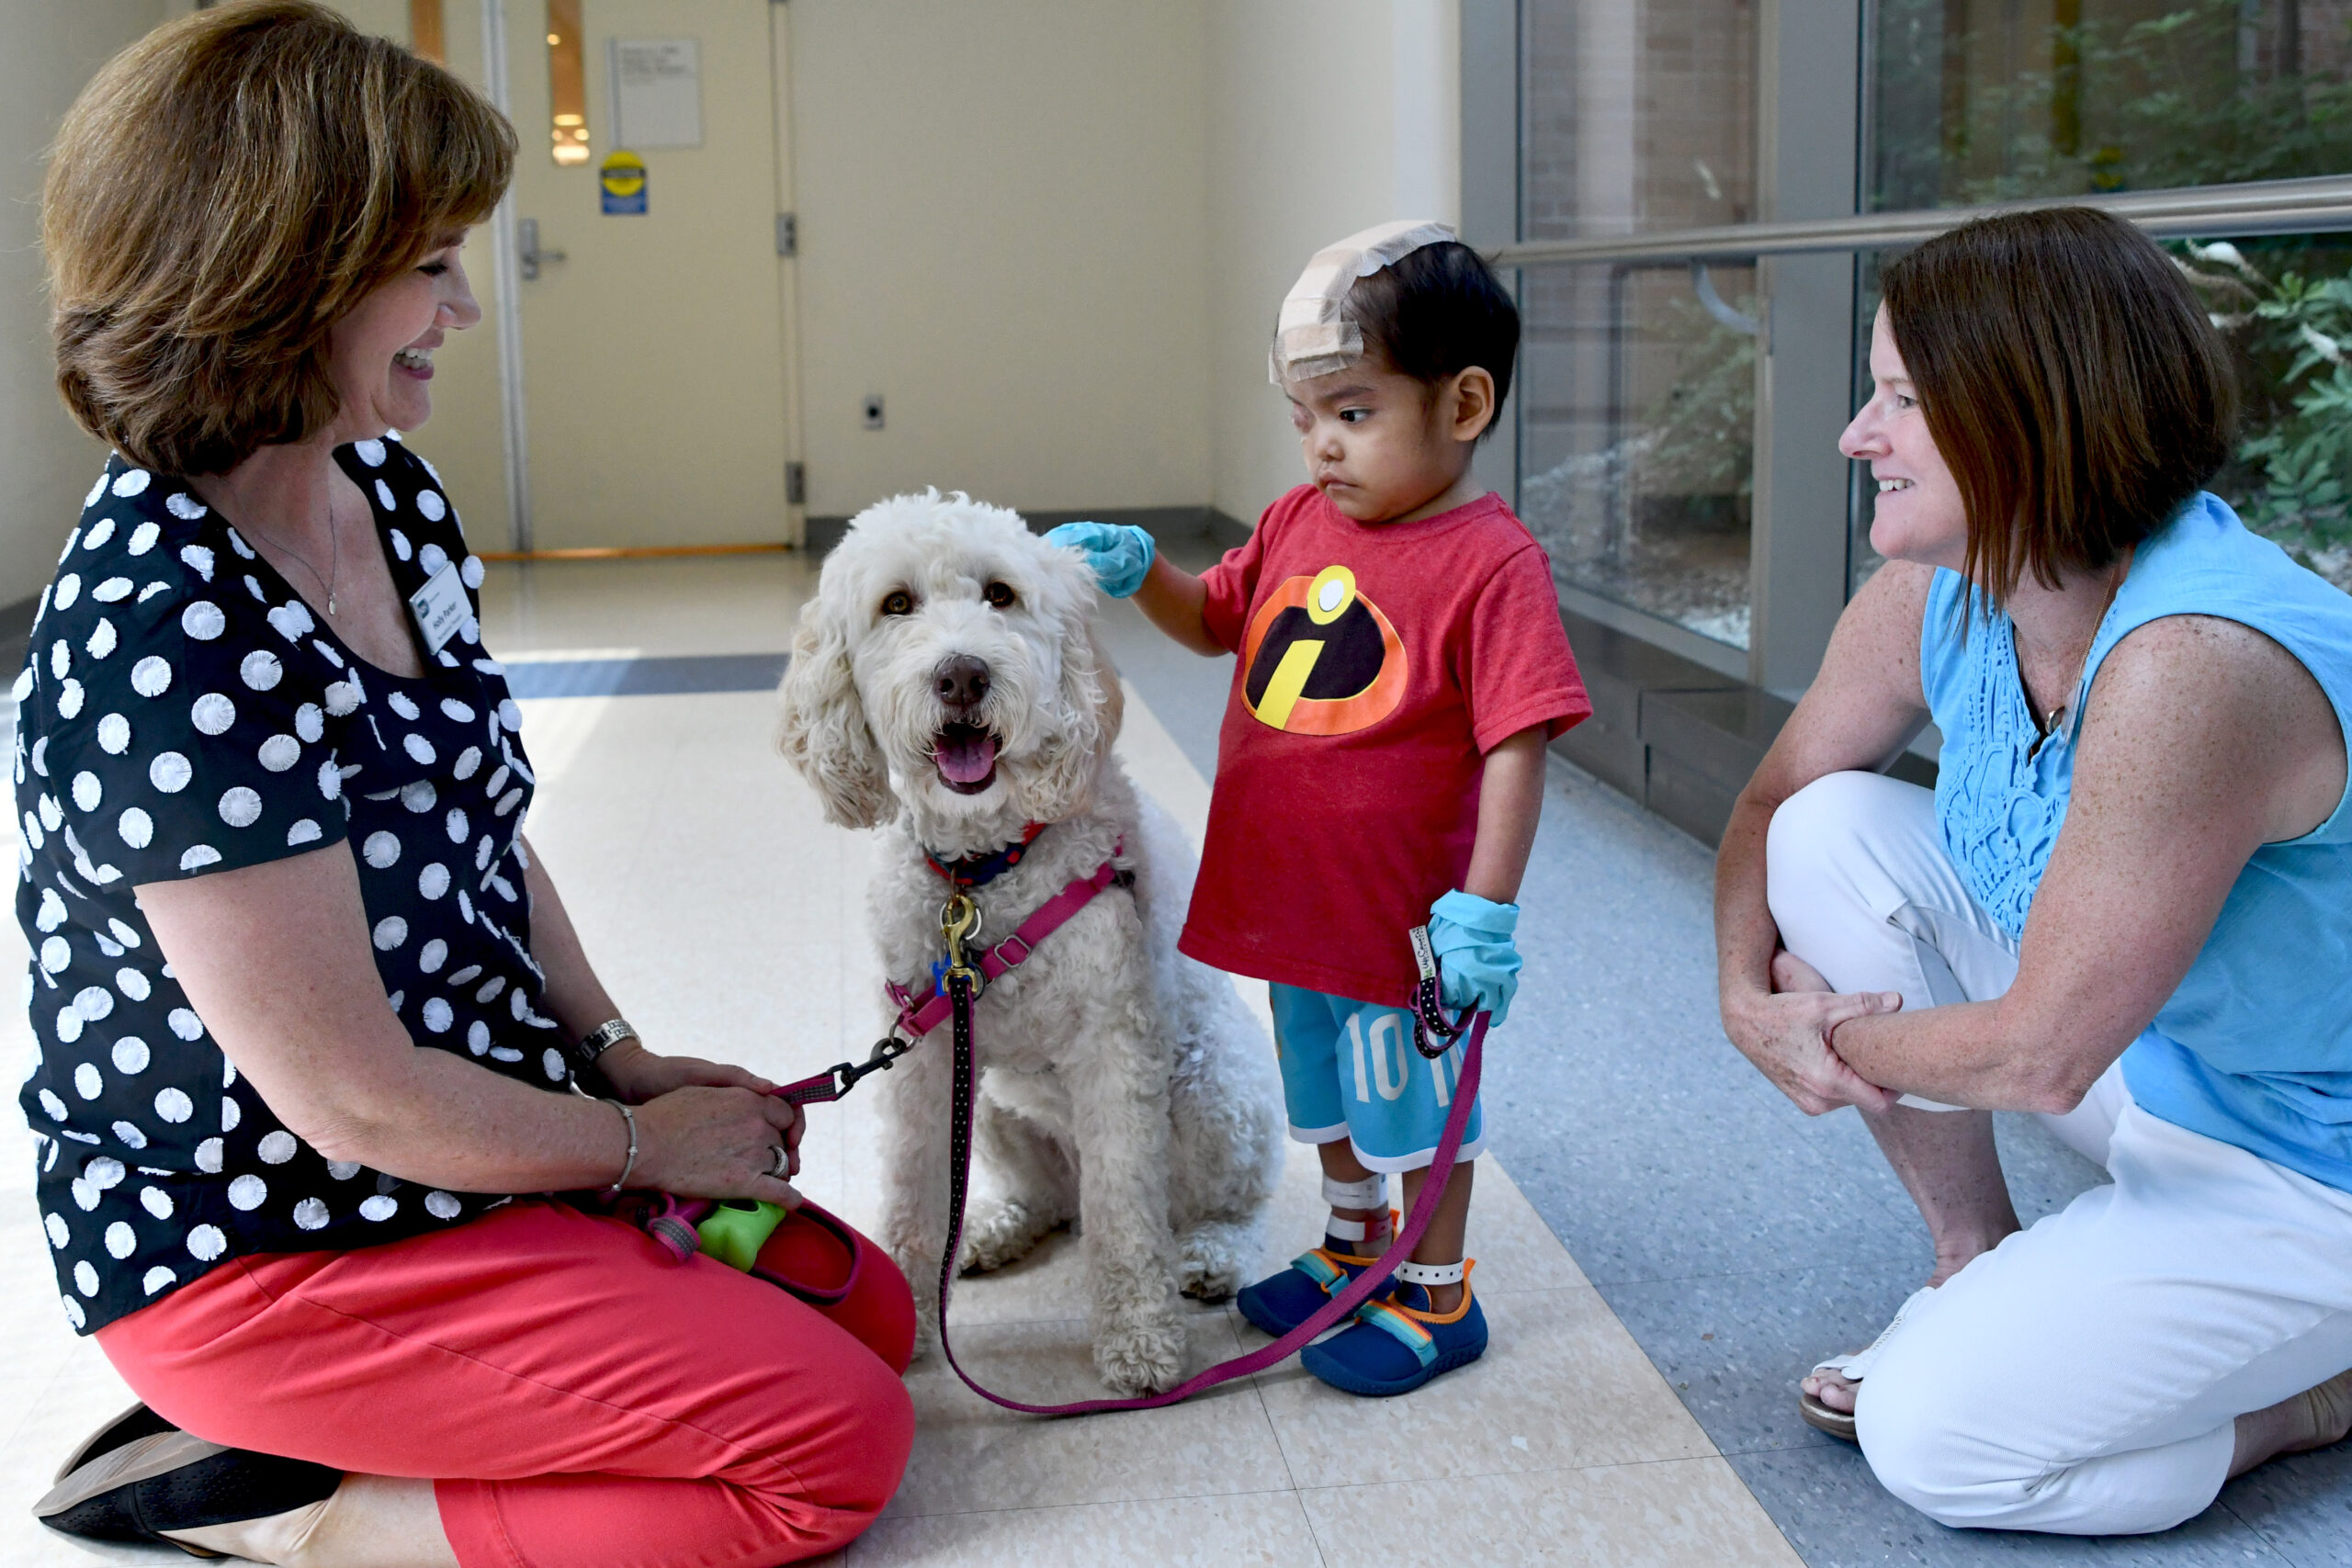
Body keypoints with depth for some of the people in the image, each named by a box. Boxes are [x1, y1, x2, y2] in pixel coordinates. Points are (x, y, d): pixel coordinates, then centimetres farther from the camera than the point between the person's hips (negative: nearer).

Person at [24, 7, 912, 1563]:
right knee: (841, 1439, -9)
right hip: (264, 1247, -9)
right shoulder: (169, 644, -29)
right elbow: (350, 1097, -25)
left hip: (474, 1139, 9)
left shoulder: (388, 493, 0)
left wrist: (622, 1057, 4)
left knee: (870, 1313, 15)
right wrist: (639, 1143, -10)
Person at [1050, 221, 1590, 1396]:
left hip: (1405, 917, -7)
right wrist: (1137, 571, -3)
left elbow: (1516, 748, -21)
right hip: (1293, 901, 8)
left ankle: (1436, 1296, 30)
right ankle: (1351, 1251, 47)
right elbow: (1216, 622, 16)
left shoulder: (1491, 562, -20)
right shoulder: (1302, 519, 2)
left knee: (1416, 1104, 11)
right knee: (1326, 1094, 25)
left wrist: (1485, 905, -23)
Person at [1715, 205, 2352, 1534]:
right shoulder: (1937, 600, -9)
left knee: (1936, 1440, -15)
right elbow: (1776, 797, 7)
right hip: (2144, 1064, 8)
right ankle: (1977, 1267, 8)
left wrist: (1830, 1038, -12)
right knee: (1833, 831, -7)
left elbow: (2040, 1056, -30)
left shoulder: (2193, 666, -35)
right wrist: (1749, 992, -11)